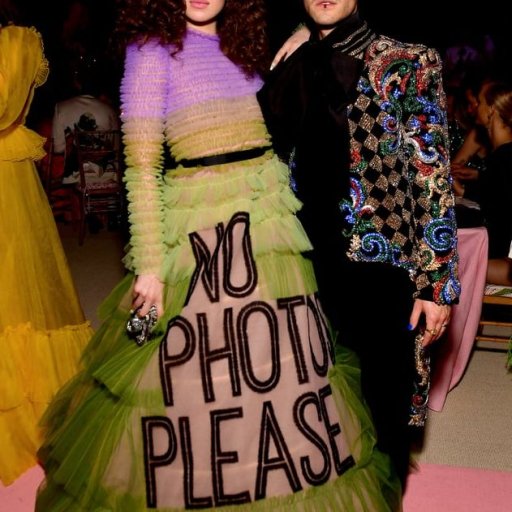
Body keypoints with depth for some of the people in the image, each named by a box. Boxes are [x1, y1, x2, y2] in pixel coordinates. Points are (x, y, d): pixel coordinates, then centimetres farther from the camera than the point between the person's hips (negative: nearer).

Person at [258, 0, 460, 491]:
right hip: (309, 265, 4)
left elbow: (432, 178, -6)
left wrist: (436, 281, -11)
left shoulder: (406, 64, -2)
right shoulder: (290, 68, 11)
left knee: (382, 405, 8)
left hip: (380, 264, -4)